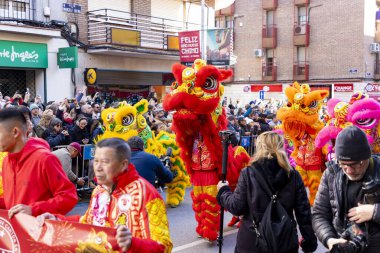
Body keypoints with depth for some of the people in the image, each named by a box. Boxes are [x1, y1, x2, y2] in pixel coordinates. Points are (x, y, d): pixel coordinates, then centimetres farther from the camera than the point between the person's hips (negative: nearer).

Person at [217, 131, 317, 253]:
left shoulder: (248, 173, -10)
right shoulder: (293, 175, -3)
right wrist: (309, 241, 10)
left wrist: (223, 191, 12)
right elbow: (303, 212, -1)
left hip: (253, 242, -2)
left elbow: (237, 207, -6)